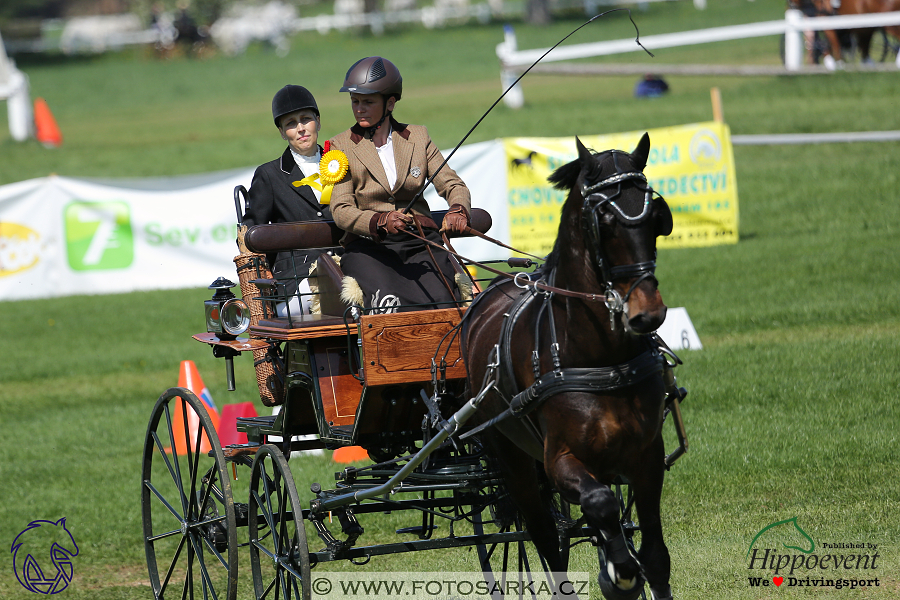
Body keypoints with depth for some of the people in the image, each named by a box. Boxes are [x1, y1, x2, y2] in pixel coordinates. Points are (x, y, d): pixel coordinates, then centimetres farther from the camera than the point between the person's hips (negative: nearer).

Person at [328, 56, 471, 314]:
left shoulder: (418, 137, 15)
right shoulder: (341, 146, 8)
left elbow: (453, 185, 10)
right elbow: (341, 210, -3)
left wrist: (457, 209, -16)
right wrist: (379, 221, -24)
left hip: (419, 243, 2)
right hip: (368, 247, -2)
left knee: (444, 302, -28)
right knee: (390, 303, -33)